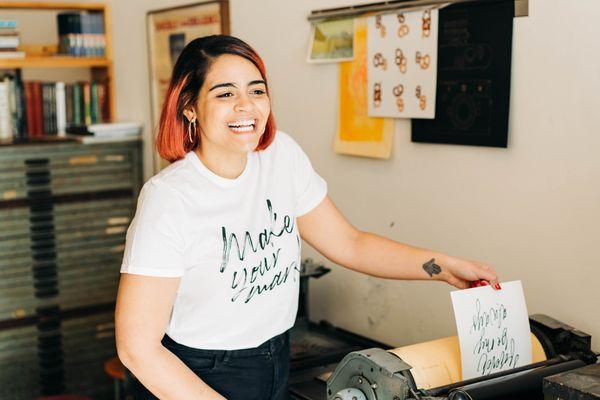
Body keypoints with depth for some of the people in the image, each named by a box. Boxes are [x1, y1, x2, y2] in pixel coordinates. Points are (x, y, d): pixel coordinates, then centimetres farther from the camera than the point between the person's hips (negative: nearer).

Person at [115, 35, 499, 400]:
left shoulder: (282, 155, -6)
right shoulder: (169, 198, -24)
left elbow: (349, 244, 3)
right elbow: (137, 345, -23)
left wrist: (444, 266, -6)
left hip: (275, 369, 6)